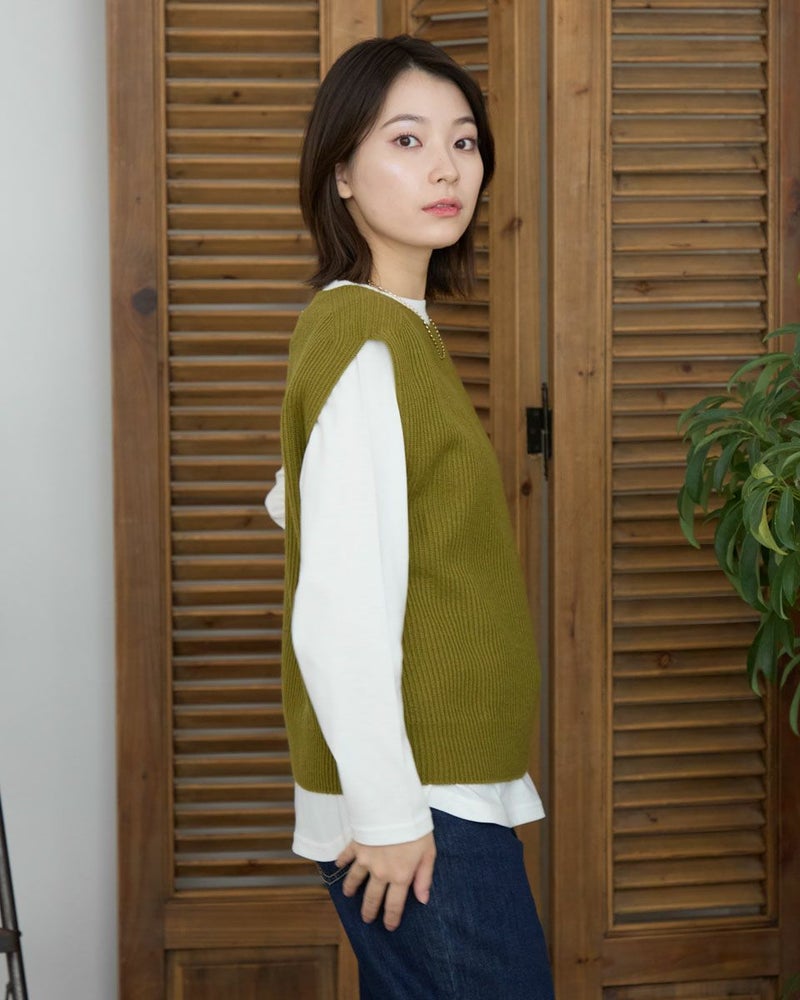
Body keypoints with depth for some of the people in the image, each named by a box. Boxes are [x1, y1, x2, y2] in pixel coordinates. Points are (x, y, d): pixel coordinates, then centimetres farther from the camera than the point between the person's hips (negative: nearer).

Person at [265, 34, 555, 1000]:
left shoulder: (393, 327, 12)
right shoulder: (368, 339, -17)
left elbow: (293, 498, 25)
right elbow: (340, 614, -23)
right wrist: (388, 814, -19)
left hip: (444, 788, 10)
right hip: (422, 806, -10)